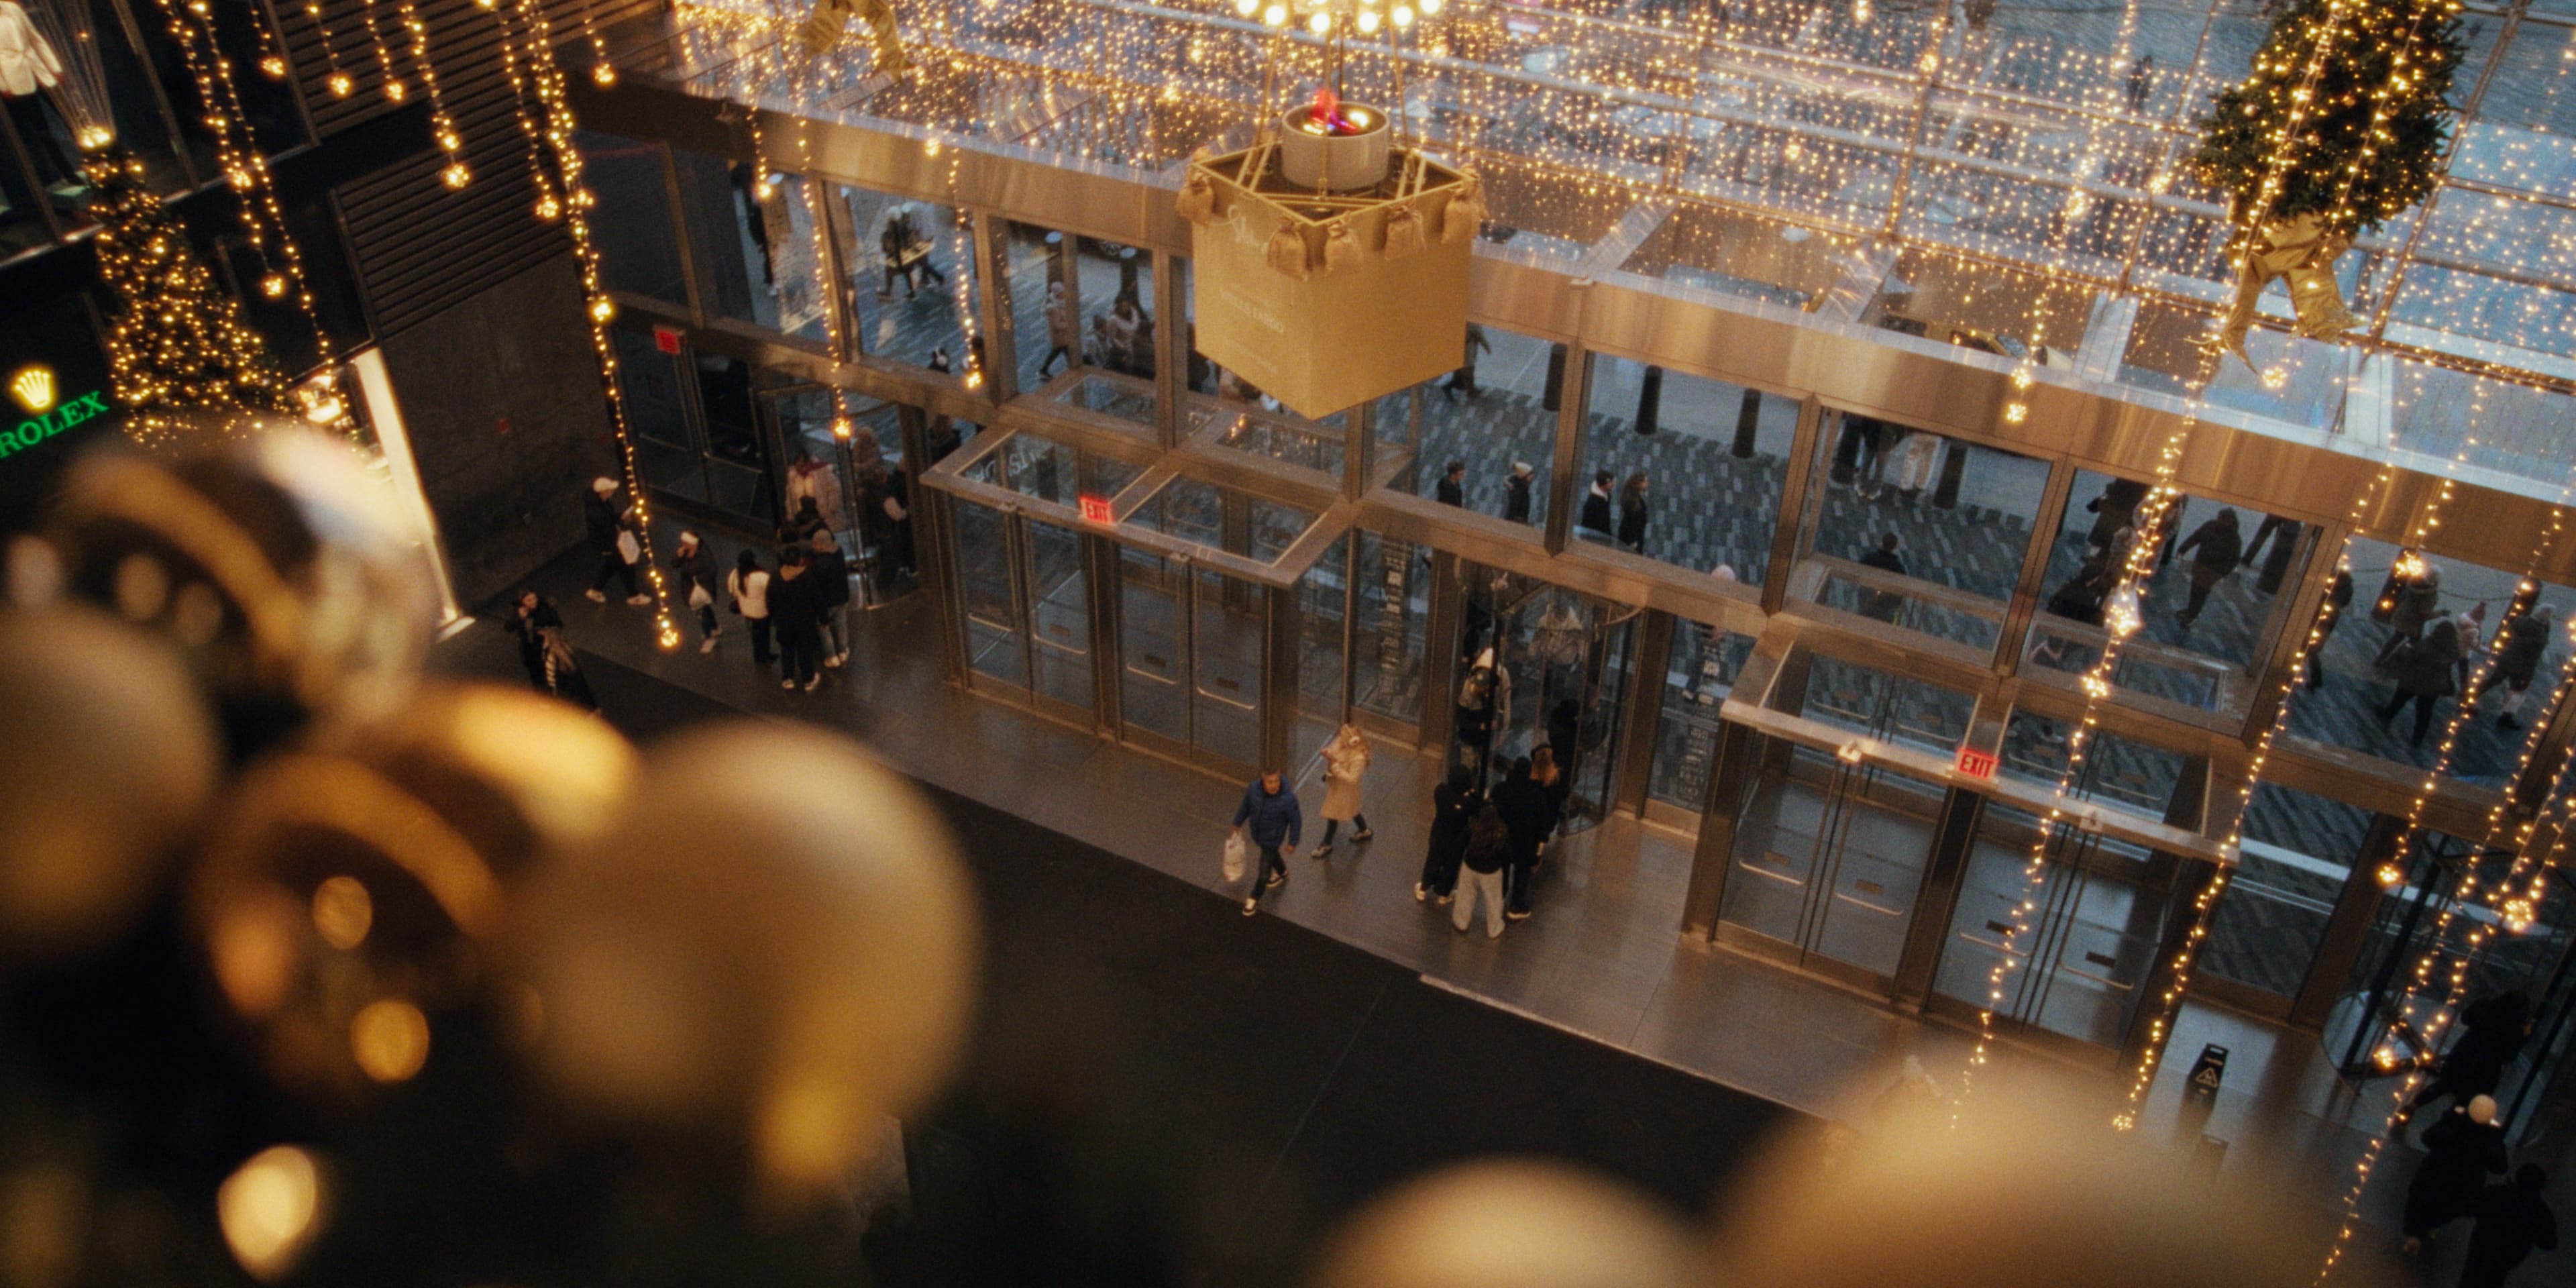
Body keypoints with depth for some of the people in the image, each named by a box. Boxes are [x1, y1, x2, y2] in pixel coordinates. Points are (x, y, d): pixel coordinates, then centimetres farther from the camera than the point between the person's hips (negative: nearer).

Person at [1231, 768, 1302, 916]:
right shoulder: (1253, 789, -25)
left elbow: (1296, 821, -19)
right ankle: (1282, 874, 64)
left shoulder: (1288, 799, -35)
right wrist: (1238, 823, 10)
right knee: (1272, 854, 32)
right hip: (1257, 833, 5)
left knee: (1264, 869, 8)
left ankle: (1254, 898, 34)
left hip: (1273, 838, -5)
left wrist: (1292, 843, -9)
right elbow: (1245, 806, -3)